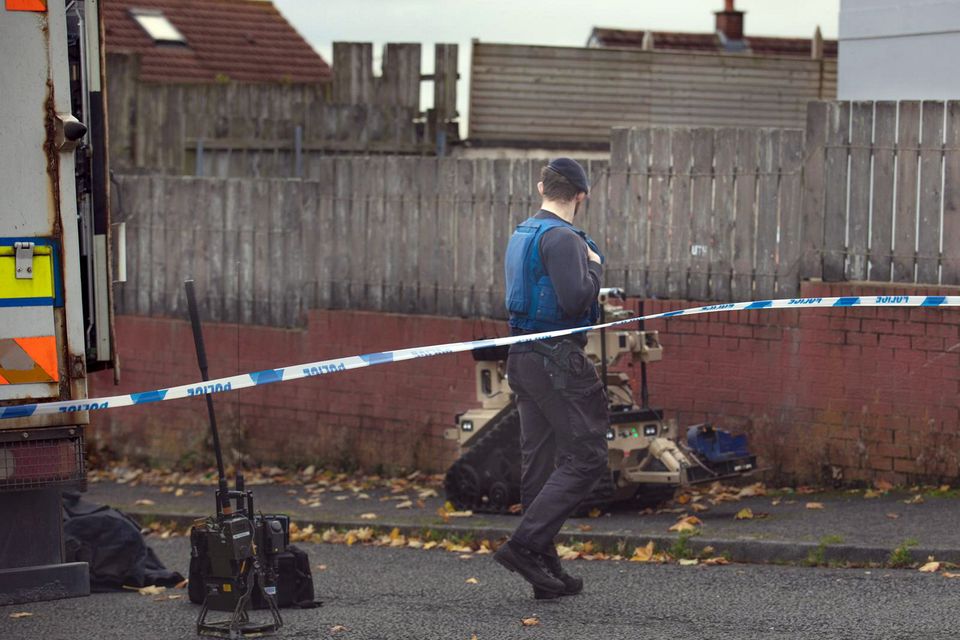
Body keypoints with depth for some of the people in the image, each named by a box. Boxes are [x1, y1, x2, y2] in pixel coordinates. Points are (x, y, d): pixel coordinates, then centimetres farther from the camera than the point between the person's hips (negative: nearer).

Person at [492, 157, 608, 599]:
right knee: (584, 457, -7)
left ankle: (546, 571, 11)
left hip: (523, 356, 10)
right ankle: (526, 544, -15)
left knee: (539, 462, 9)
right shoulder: (562, 238, -14)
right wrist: (594, 266, -6)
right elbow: (575, 299, -24)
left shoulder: (521, 235, 15)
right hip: (557, 358, -10)